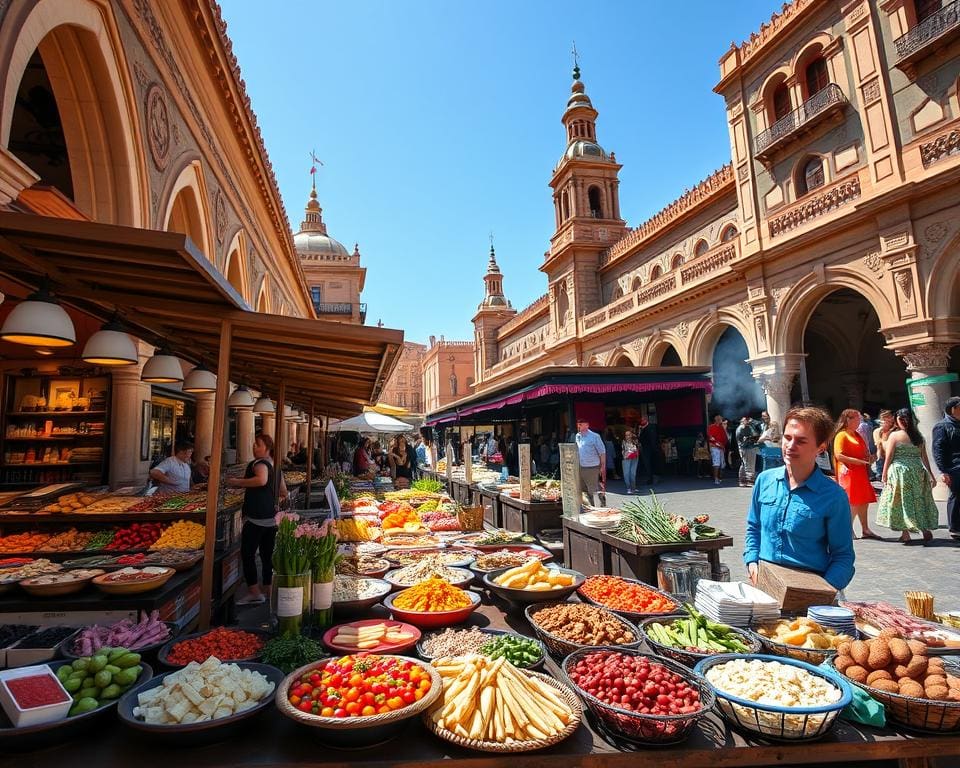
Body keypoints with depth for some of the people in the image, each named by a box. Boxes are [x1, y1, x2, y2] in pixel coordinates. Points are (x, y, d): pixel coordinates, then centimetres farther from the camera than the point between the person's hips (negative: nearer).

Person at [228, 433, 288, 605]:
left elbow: (262, 480, -34)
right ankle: (267, 589, 23)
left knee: (247, 554, 0)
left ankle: (254, 593, 1)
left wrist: (237, 482, -25)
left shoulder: (259, 463, -10)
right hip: (272, 518, 9)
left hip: (256, 517, -9)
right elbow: (284, 492, 23)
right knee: (267, 555, 15)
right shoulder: (275, 465, 15)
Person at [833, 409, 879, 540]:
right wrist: (859, 461, -20)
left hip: (861, 473, 9)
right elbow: (839, 456, -19)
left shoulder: (857, 435, 18)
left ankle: (865, 529, 21)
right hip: (849, 473, -9)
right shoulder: (841, 435, -10)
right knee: (853, 503, -9)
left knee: (864, 501, 12)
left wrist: (868, 458, 10)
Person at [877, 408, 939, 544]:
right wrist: (931, 475, 14)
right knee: (918, 501, 16)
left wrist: (884, 473, -2)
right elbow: (924, 458, 7)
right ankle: (925, 529, 12)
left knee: (901, 502, 4)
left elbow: (888, 457, -9)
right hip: (917, 471, 5)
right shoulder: (918, 436, 5)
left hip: (899, 472, -5)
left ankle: (905, 534, 8)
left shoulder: (894, 435, -9)